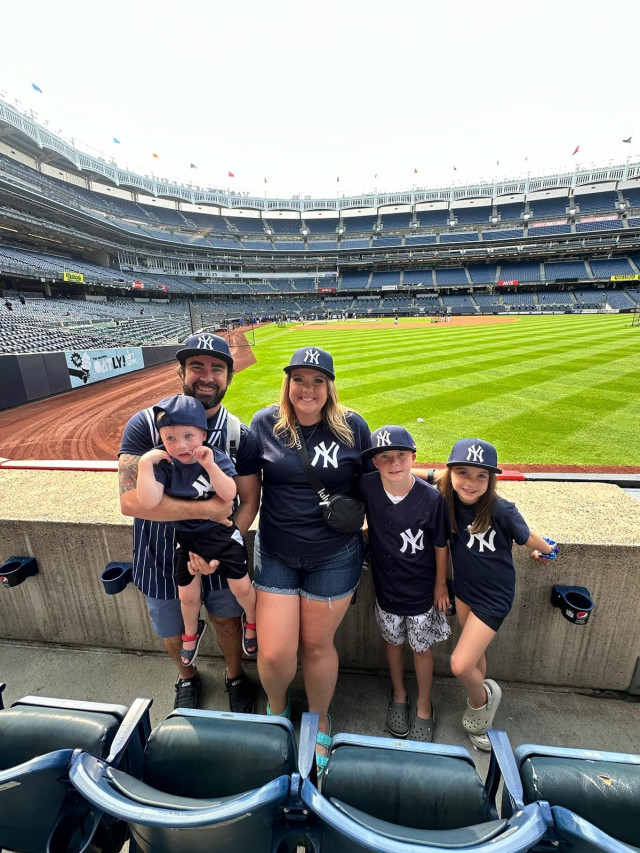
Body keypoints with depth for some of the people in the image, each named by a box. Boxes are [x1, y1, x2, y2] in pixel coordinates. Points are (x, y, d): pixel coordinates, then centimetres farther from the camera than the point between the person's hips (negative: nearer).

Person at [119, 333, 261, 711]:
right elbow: (131, 500, -27)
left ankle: (235, 676, 54)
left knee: (227, 620, 22)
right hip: (161, 555, 0)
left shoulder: (240, 435, -13)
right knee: (173, 633, 24)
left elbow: (249, 502, -10)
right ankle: (187, 677, 58)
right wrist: (206, 509, -30)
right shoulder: (146, 424, -18)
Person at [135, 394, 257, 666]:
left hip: (221, 532, -1)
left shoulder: (216, 457, -16)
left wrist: (210, 466, -37)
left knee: (241, 587, 9)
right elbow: (149, 503, -26)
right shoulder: (163, 464, -15)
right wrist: (145, 463, -29)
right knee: (187, 595, 19)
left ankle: (251, 621, 43)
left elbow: (229, 495, -27)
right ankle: (191, 631, 52)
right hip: (186, 539, 2)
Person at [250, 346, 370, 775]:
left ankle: (320, 723, 47)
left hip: (335, 555, 0)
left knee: (317, 645, 14)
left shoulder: (353, 426, -6)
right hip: (275, 554, 1)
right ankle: (277, 711, 43)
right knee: (274, 652, 5)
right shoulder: (264, 423, -4)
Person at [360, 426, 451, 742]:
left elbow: (441, 545, -11)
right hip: (386, 587, 2)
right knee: (393, 642, 24)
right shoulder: (367, 487, -21)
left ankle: (424, 708, 47)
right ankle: (399, 695, 52)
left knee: (421, 648, 19)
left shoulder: (431, 498, -25)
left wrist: (441, 585, -1)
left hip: (422, 591, -2)